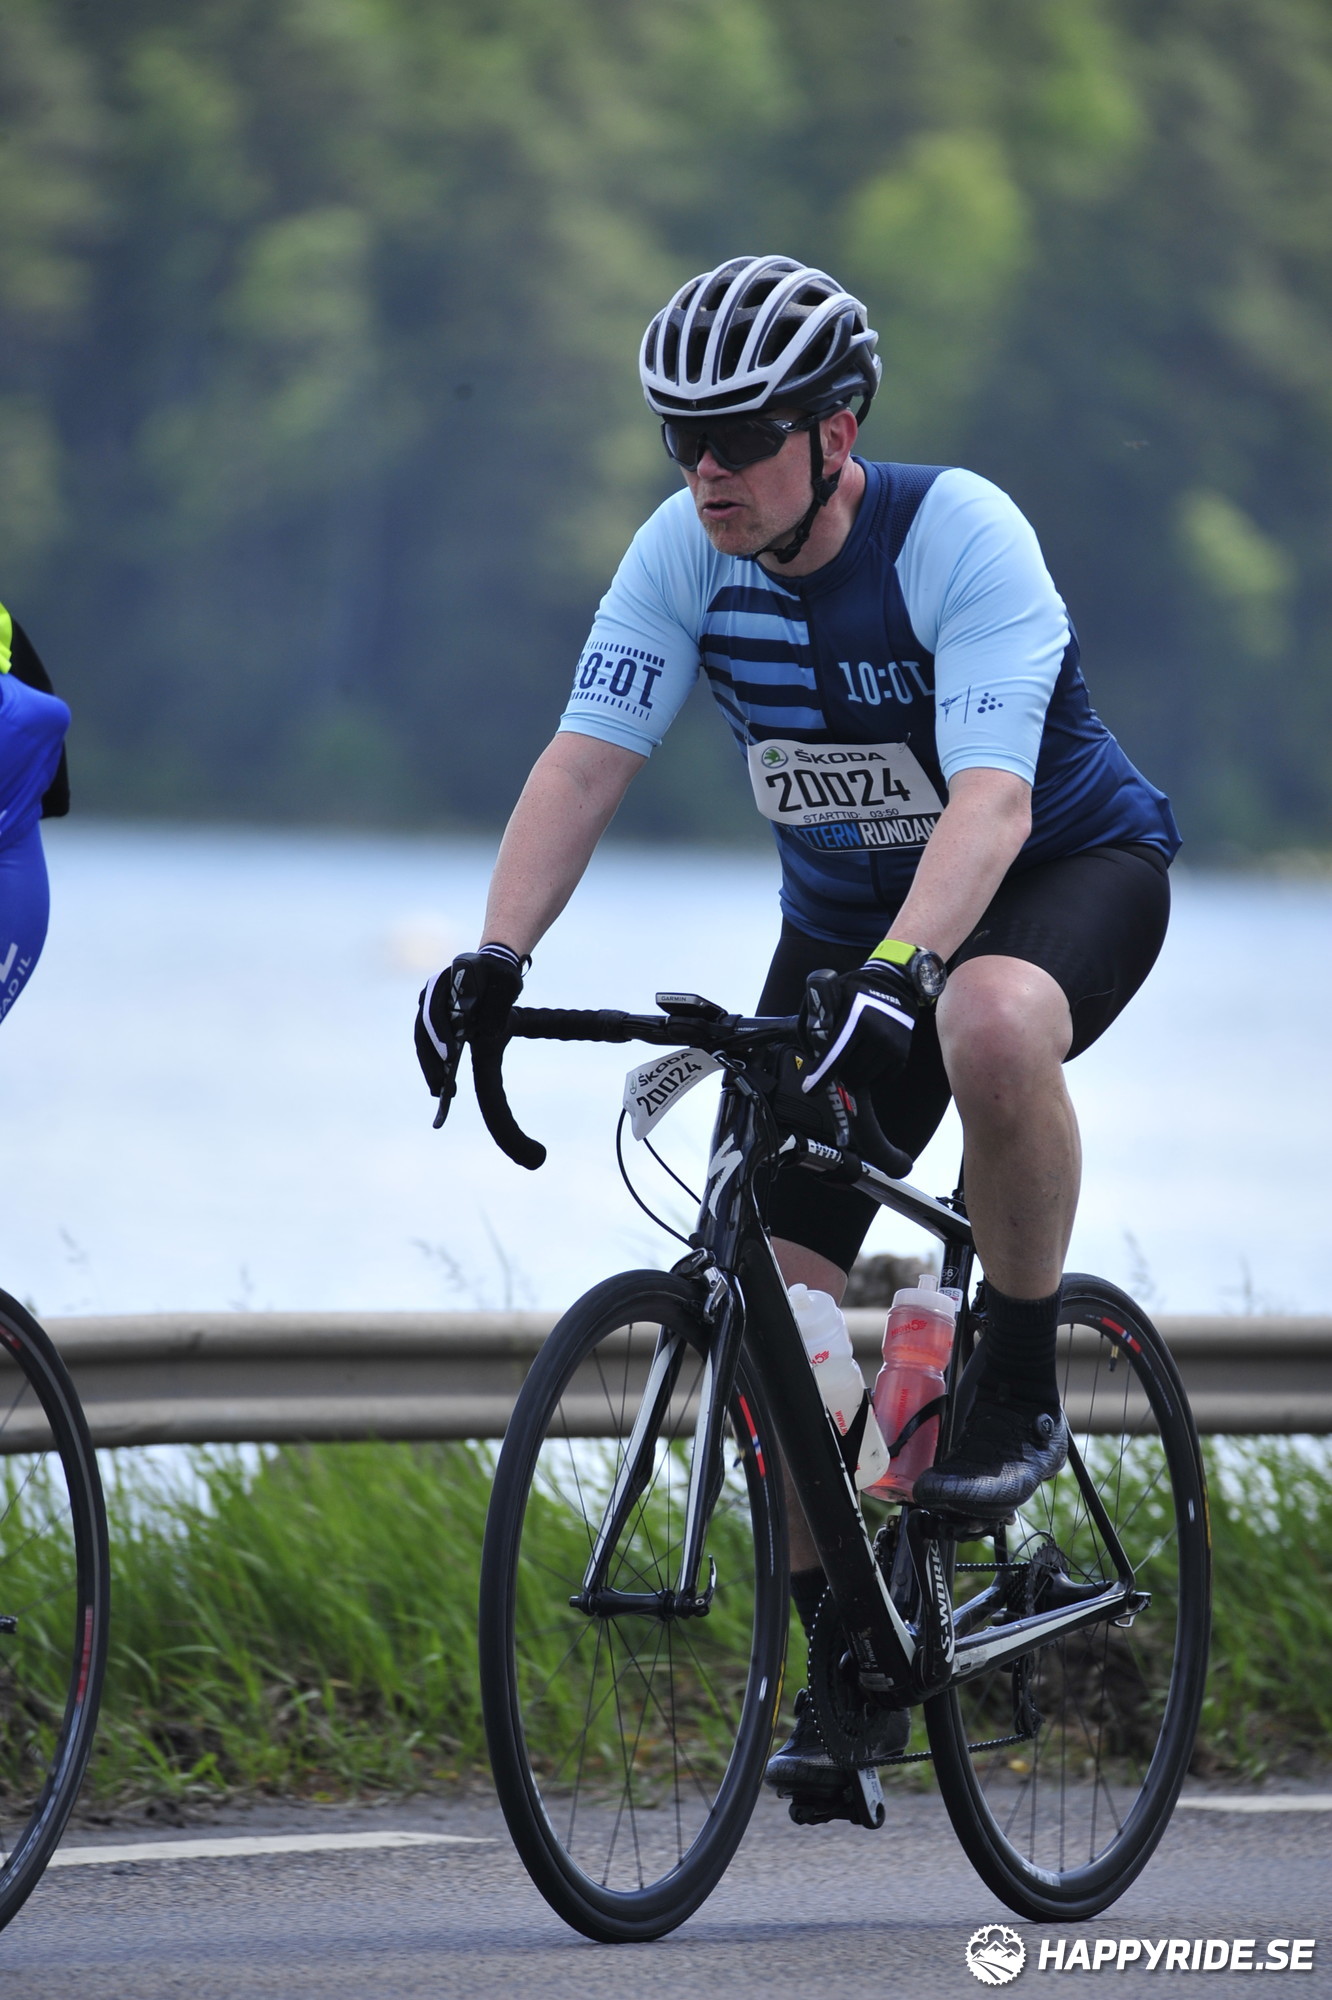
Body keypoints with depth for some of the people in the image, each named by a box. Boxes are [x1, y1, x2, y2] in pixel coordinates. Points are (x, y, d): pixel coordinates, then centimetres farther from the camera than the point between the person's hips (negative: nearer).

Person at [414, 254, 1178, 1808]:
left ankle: (1019, 1387, -19)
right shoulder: (686, 554, -14)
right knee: (772, 1289, -7)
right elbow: (586, 759, -18)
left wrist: (898, 974, -55)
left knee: (992, 1024, -42)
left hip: (1067, 868, -5)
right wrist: (495, 955, -34)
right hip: (847, 911, 5)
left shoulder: (962, 538, -28)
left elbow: (990, 797, -39)